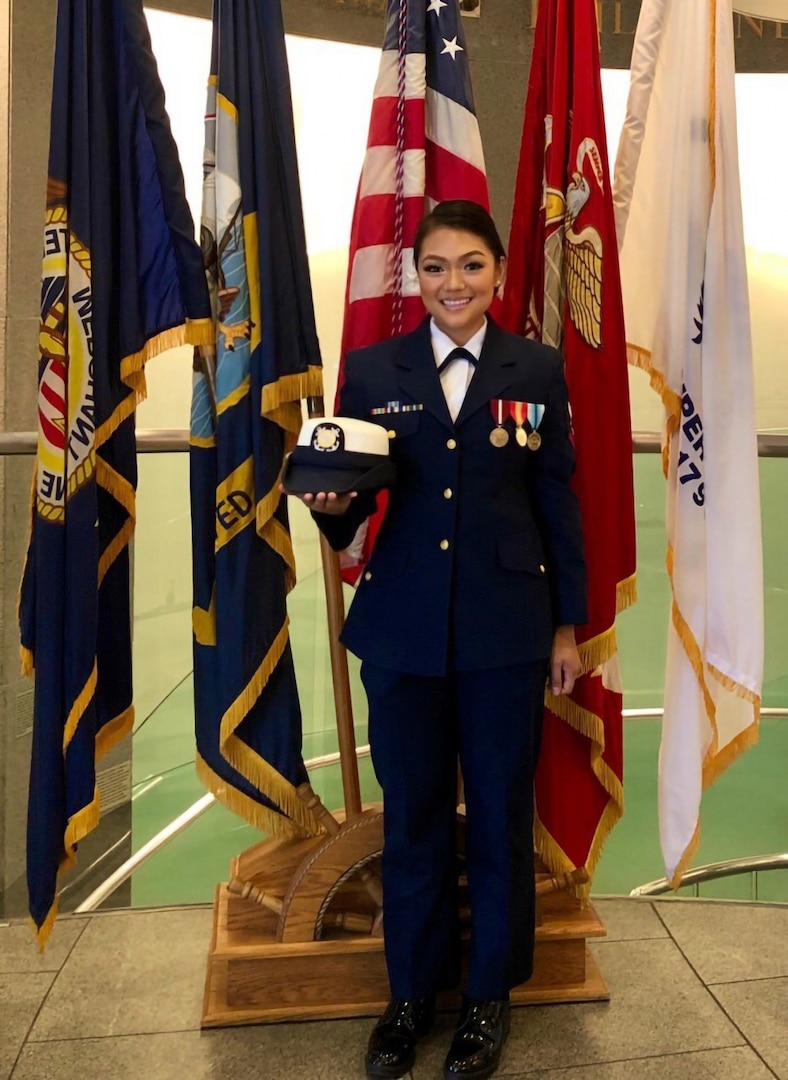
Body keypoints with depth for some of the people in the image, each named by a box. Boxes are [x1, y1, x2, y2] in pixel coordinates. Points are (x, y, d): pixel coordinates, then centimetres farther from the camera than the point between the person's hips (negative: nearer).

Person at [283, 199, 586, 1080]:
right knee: (412, 814, 14)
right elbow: (348, 517, 2)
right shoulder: (371, 371, 3)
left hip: (507, 632, 0)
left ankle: (490, 992, 36)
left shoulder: (538, 370, 3)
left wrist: (568, 625, 4)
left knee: (500, 813, 13)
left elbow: (557, 504, 4)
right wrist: (331, 503, -21)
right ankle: (412, 989, 36)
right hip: (402, 629, 1)